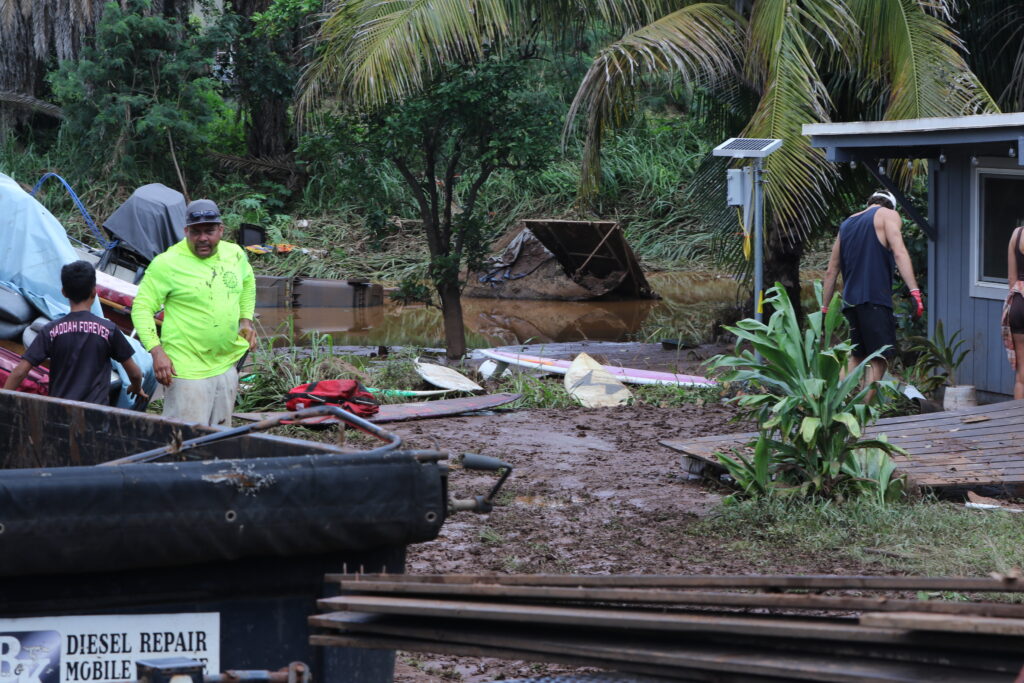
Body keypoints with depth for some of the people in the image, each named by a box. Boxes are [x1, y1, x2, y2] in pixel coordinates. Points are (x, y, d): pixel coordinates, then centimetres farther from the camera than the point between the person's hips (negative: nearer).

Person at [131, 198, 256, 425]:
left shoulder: (235, 255, 7)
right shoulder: (167, 264, -11)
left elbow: (247, 282, 30)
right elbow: (142, 307, -8)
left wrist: (246, 320, 18)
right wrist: (156, 351, -18)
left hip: (226, 366, 7)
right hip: (187, 372, -6)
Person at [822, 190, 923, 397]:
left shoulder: (846, 224, 23)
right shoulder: (888, 215, 5)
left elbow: (831, 271, 24)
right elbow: (899, 253, -11)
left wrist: (825, 308, 28)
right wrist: (915, 292, -19)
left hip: (850, 300, 6)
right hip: (875, 299, -6)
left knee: (856, 357, 16)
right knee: (879, 358, -3)